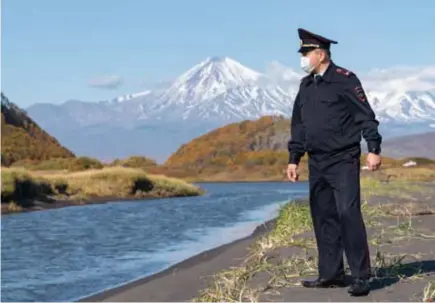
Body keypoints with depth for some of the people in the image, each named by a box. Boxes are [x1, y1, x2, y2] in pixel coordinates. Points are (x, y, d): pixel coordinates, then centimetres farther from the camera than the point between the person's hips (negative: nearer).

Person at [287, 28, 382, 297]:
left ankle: (361, 277, -6)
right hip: (317, 163, 7)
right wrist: (294, 159, 17)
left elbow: (366, 116, -9)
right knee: (323, 218, 8)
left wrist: (374, 149, -16)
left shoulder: (344, 80, -7)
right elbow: (298, 125, 20)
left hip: (343, 161, -7)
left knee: (349, 215, -12)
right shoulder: (306, 86, 15)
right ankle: (331, 274, 17)